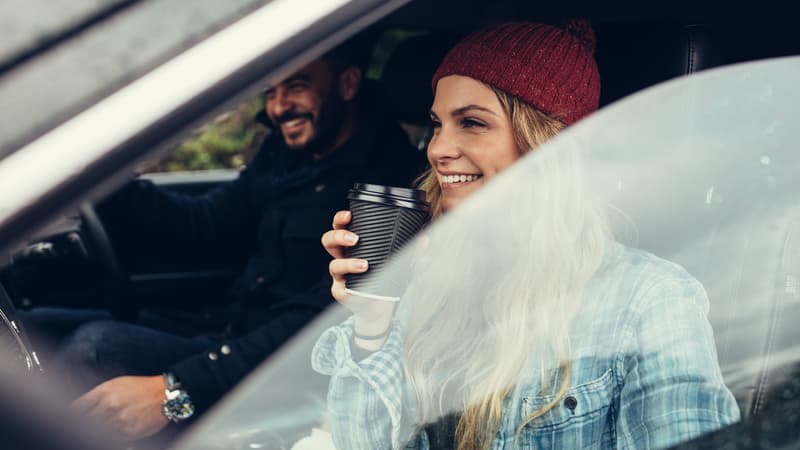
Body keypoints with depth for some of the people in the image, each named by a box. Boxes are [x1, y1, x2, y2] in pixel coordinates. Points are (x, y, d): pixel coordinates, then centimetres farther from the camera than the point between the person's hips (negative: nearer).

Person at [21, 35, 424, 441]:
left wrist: (176, 391, -32)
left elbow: (321, 326, -26)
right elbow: (204, 225, 11)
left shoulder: (385, 183, -18)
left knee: (97, 346, -24)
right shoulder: (288, 152, 10)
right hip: (232, 342, 9)